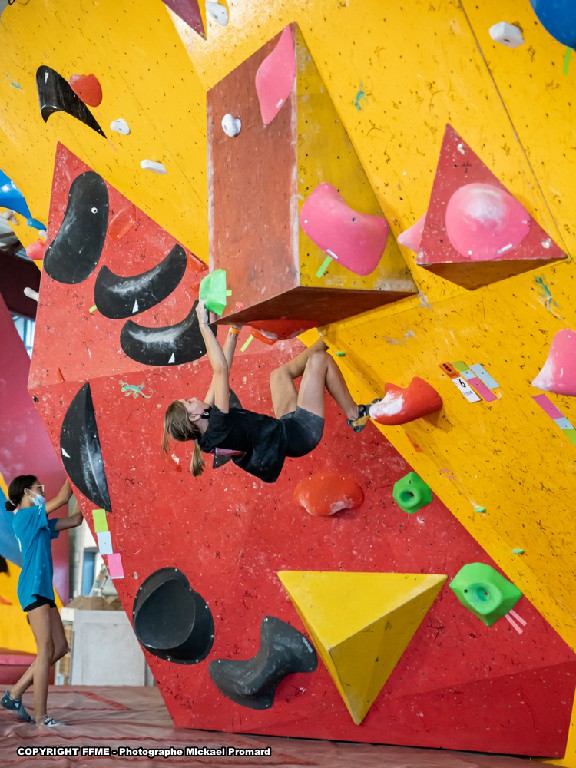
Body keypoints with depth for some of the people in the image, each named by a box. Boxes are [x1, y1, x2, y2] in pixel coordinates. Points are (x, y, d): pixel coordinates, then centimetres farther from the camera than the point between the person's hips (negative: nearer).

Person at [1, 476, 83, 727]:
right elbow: (62, 498, -9)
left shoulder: (39, 522, 20)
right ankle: (40, 716, -9)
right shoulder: (24, 515, -5)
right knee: (46, 650, -11)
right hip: (33, 589, -9)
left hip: (43, 590, 9)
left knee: (60, 648, 7)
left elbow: (75, 520, 20)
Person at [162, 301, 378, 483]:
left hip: (287, 429, 9)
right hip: (301, 432, -9)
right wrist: (204, 326, -31)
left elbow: (222, 371, -3)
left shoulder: (206, 424, -7)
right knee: (319, 360, -5)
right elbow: (221, 371, -36)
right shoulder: (217, 431, -32)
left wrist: (233, 330, -3)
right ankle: (355, 415, 12)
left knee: (279, 374, 23)